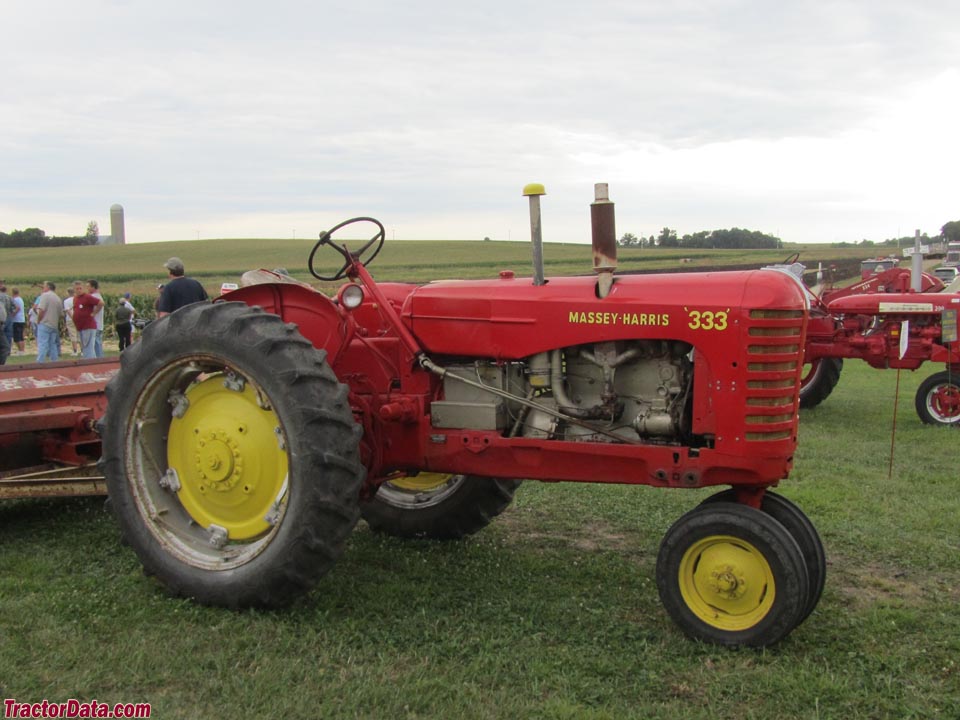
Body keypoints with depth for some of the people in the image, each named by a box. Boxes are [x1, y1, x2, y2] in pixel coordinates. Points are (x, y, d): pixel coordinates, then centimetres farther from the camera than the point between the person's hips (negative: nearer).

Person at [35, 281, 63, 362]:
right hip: (54, 325, 7)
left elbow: (41, 310, -16)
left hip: (44, 324, -7)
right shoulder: (58, 298, 14)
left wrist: (38, 321, -5)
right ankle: (55, 362, 11)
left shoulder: (45, 295, -7)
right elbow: (61, 314, 14)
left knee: (42, 346, -8)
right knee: (53, 346, 11)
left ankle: (40, 363, -13)